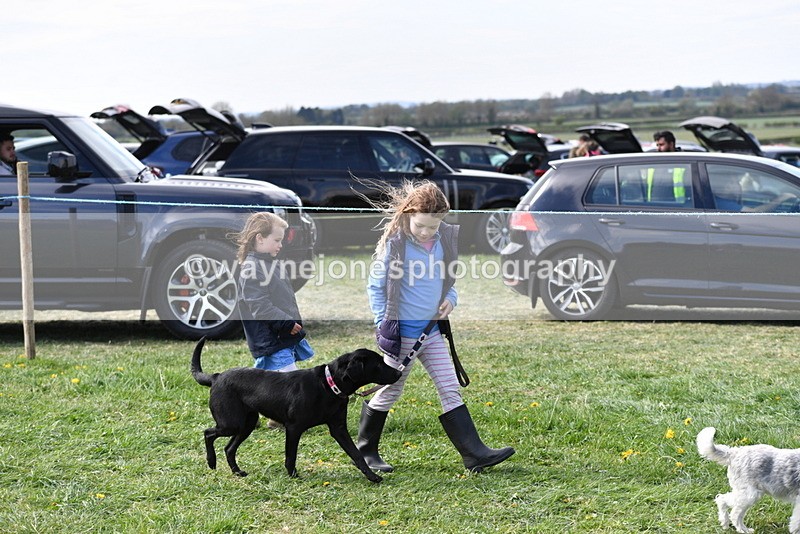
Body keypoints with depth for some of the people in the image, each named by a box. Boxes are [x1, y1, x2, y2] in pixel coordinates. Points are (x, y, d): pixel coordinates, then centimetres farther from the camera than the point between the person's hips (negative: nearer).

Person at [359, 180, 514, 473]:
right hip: (403, 329, -5)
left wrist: (451, 297, -1)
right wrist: (383, 324, -10)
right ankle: (365, 450, 24)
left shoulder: (447, 239, 1)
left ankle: (474, 454, 3)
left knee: (451, 391, 3)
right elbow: (375, 286, -6)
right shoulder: (395, 242, -15)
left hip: (433, 328, 5)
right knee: (389, 392, 7)